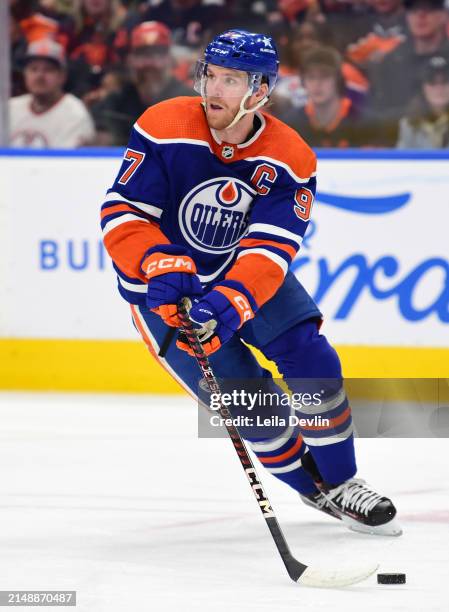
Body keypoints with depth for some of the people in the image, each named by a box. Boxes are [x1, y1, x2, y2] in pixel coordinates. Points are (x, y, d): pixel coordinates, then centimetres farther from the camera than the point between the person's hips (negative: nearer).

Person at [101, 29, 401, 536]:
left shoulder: (290, 160, -18)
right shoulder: (163, 129, -23)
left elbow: (270, 249, -26)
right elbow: (121, 213, -25)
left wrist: (229, 302, -44)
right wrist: (163, 267, -43)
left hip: (248, 276, 3)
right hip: (162, 289, -2)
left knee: (312, 363, -12)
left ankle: (340, 483, 9)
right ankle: (313, 487, 13)